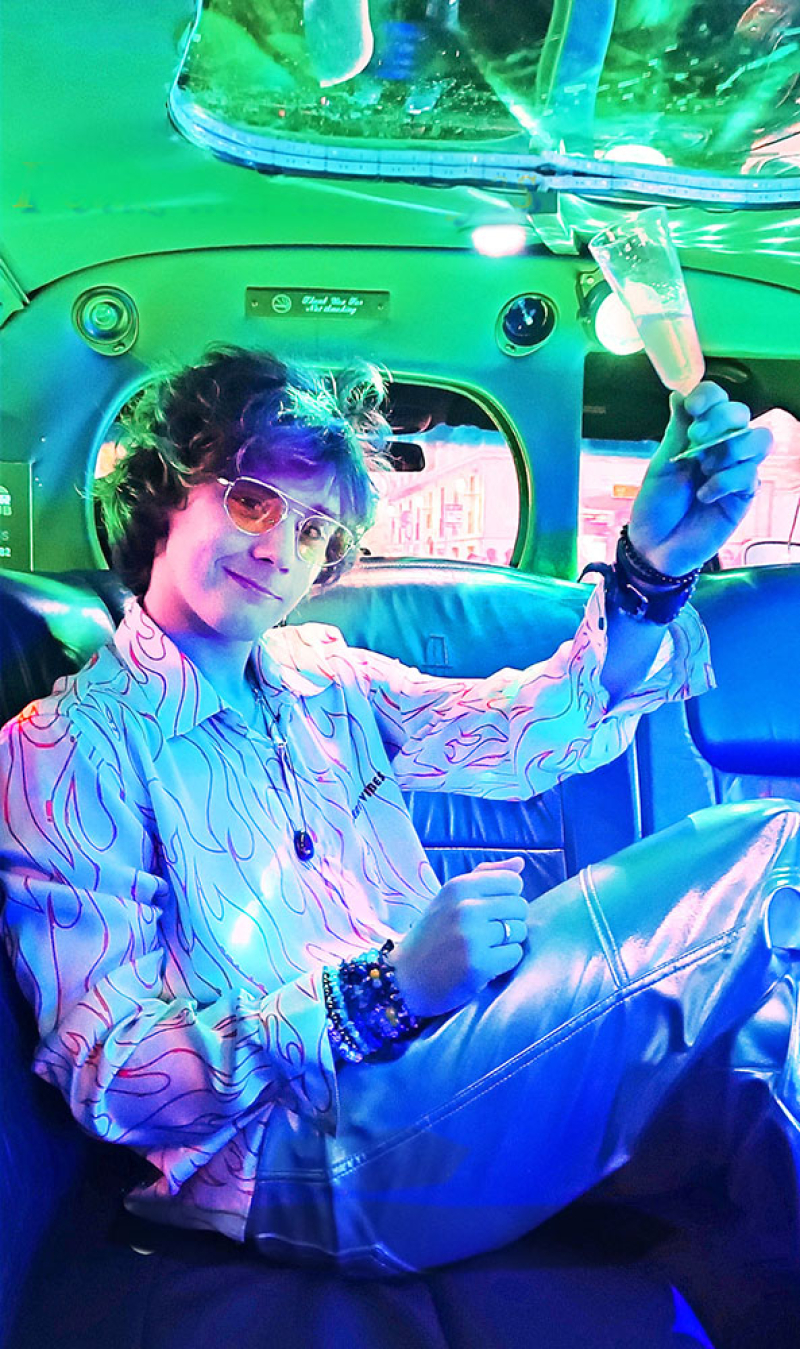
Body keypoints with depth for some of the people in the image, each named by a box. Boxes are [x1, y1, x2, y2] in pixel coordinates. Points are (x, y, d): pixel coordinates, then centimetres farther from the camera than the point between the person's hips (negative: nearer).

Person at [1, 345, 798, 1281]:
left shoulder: (326, 683, 14)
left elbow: (533, 732, 3)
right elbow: (110, 1079, -14)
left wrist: (653, 569, -12)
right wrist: (382, 993, -26)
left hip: (439, 1050, 7)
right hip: (307, 1152, -7)